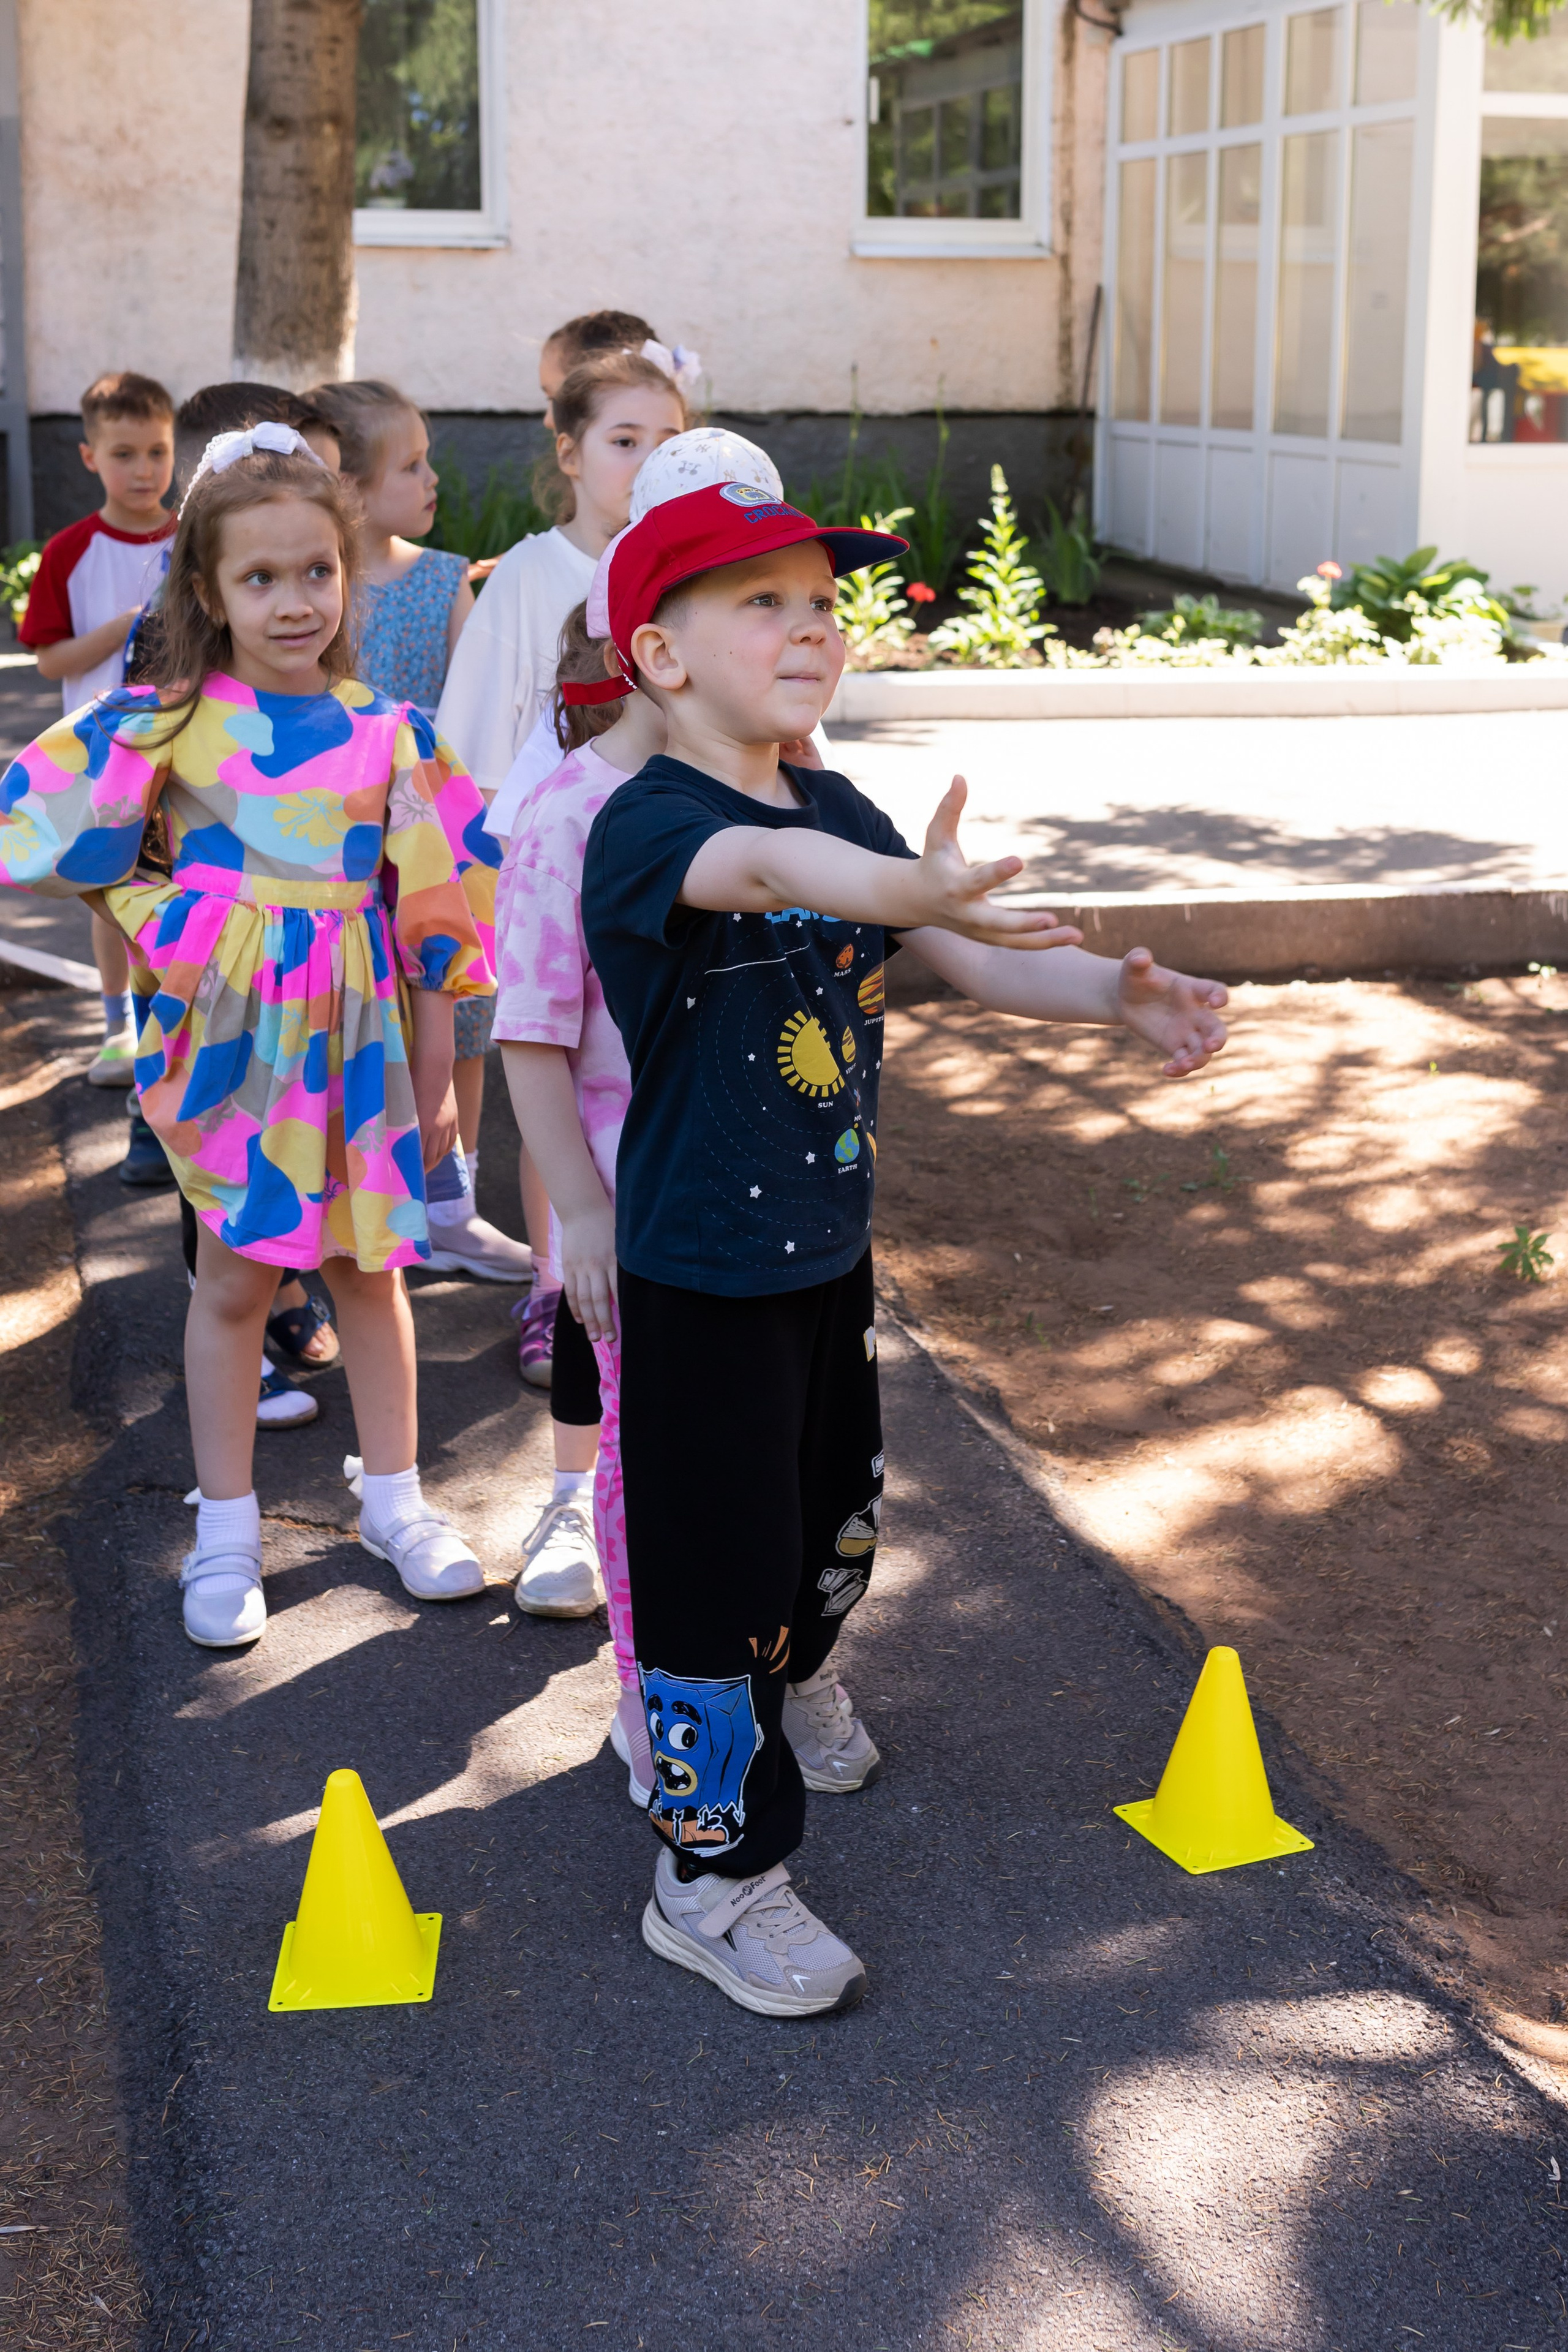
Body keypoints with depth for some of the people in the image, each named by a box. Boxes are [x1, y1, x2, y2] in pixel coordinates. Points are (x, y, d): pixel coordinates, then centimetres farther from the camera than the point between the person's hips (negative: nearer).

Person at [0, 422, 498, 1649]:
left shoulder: (392, 733, -1)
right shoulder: (169, 722, -6)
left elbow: (433, 905, 3)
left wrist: (435, 1072, 4)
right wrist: (162, 920, -6)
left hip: (358, 1036, 2)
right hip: (230, 1033, -1)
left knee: (369, 1265, 14)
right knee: (235, 1277, 7)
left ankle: (394, 1496, 30)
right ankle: (227, 1529, 21)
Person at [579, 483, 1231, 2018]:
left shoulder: (840, 814, 4)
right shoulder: (644, 826, -22)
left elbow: (977, 965, 1)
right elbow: (759, 868, -46)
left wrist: (1114, 994, -19)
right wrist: (905, 890, -67)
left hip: (828, 1253, 8)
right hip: (697, 1276, -8)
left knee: (835, 1515, 26)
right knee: (715, 1567, 1)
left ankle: (794, 1685, 56)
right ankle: (713, 1872, 18)